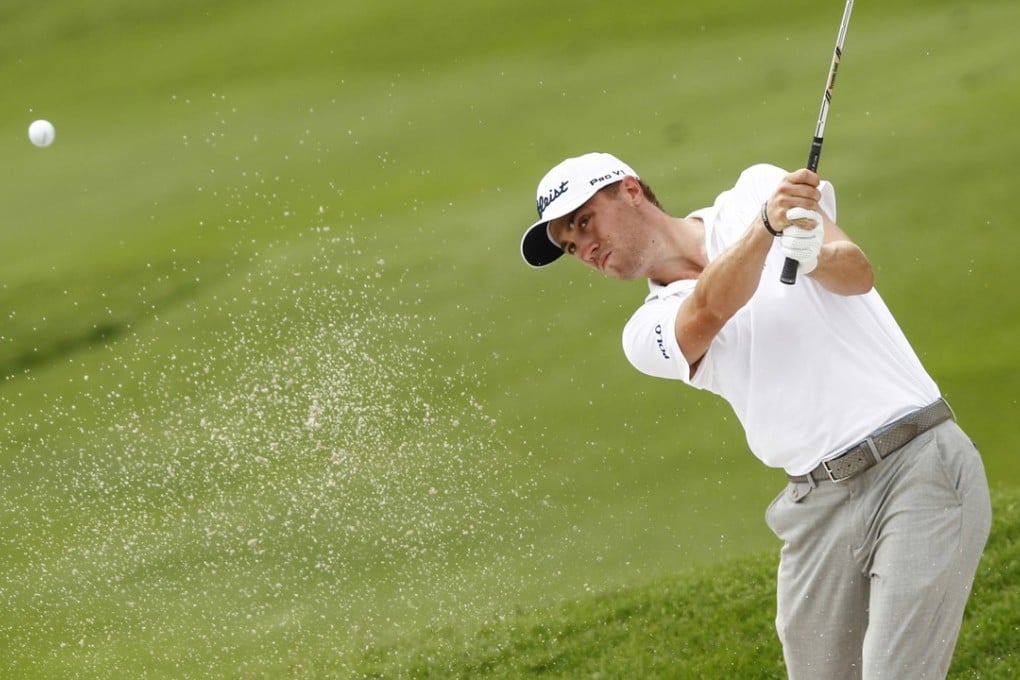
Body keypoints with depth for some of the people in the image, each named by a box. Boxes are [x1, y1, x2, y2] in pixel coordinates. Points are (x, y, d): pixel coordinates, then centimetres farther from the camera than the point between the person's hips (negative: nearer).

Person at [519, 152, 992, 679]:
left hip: (918, 462, -4)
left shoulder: (756, 191, 6)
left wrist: (815, 254, -30)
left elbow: (857, 274, -7)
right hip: (819, 506, 4)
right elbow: (710, 311, -15)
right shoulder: (650, 333, 8)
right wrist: (767, 225, -32)